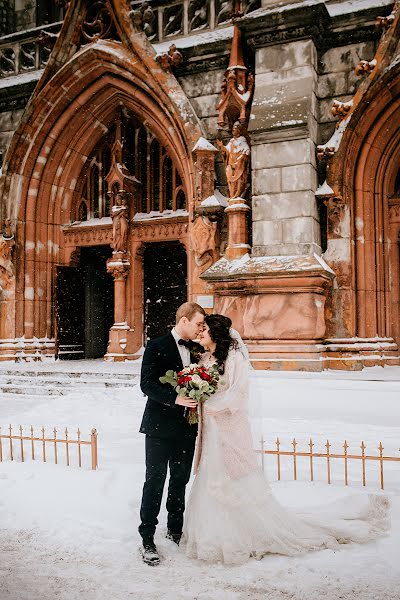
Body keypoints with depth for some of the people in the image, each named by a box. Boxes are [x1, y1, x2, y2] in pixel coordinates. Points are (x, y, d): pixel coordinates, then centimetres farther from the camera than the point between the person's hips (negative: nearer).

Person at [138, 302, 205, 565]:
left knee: (181, 481, 16)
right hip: (160, 427, -6)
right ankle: (147, 539, 11)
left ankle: (175, 530, 32)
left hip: (186, 427, 6)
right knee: (155, 482, 1)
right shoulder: (157, 346, -8)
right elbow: (147, 384, -15)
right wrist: (175, 398, -25)